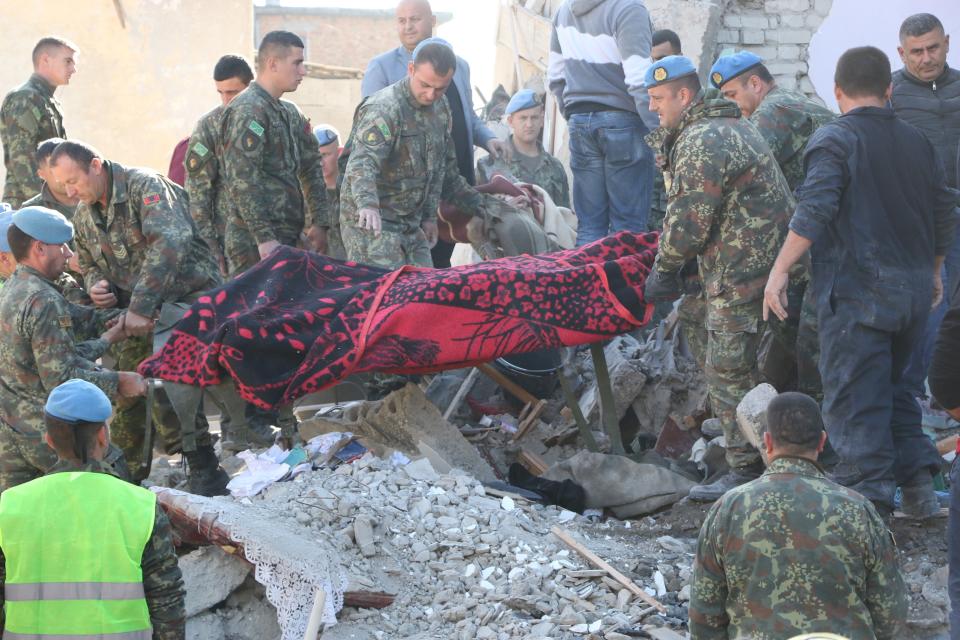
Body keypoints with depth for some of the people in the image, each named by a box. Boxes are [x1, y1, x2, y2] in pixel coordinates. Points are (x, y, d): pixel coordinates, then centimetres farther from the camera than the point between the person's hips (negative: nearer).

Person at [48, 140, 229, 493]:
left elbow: (170, 242, -31)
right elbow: (89, 265, 26)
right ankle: (127, 473, 20)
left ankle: (204, 471, -14)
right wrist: (95, 286, -1)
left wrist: (140, 307, -34)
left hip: (189, 296, -8)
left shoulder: (144, 186, -16)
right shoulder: (83, 215, 10)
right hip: (141, 311, 8)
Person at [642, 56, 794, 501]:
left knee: (729, 372, -5)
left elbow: (688, 222, -19)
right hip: (766, 264, 11)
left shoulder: (702, 143, -17)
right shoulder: (730, 126, 18)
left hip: (741, 276, -11)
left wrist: (665, 269, -4)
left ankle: (745, 472, -2)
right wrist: (677, 266, 18)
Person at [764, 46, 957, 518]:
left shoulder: (834, 139, -9)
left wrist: (779, 271, -16)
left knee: (855, 397, -2)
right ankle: (919, 482, 17)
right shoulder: (916, 142, 11)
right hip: (913, 291, 7)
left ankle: (870, 501, -5)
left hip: (857, 289, -6)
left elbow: (814, 211, -20)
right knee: (892, 384, 22)